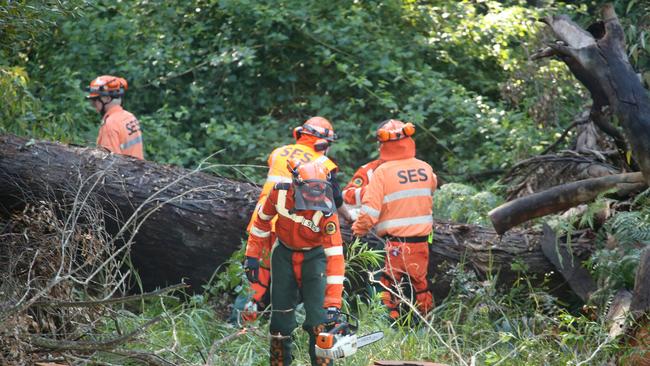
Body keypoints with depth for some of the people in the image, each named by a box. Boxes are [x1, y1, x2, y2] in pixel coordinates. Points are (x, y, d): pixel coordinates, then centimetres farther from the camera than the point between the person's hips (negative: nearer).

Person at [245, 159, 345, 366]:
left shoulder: (326, 212, -31)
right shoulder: (280, 193, -23)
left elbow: (335, 257, -33)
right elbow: (262, 220, -2)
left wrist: (333, 305, -37)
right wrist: (252, 256, 1)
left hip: (313, 256, -3)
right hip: (284, 253, 3)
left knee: (319, 318, -15)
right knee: (281, 315, 4)